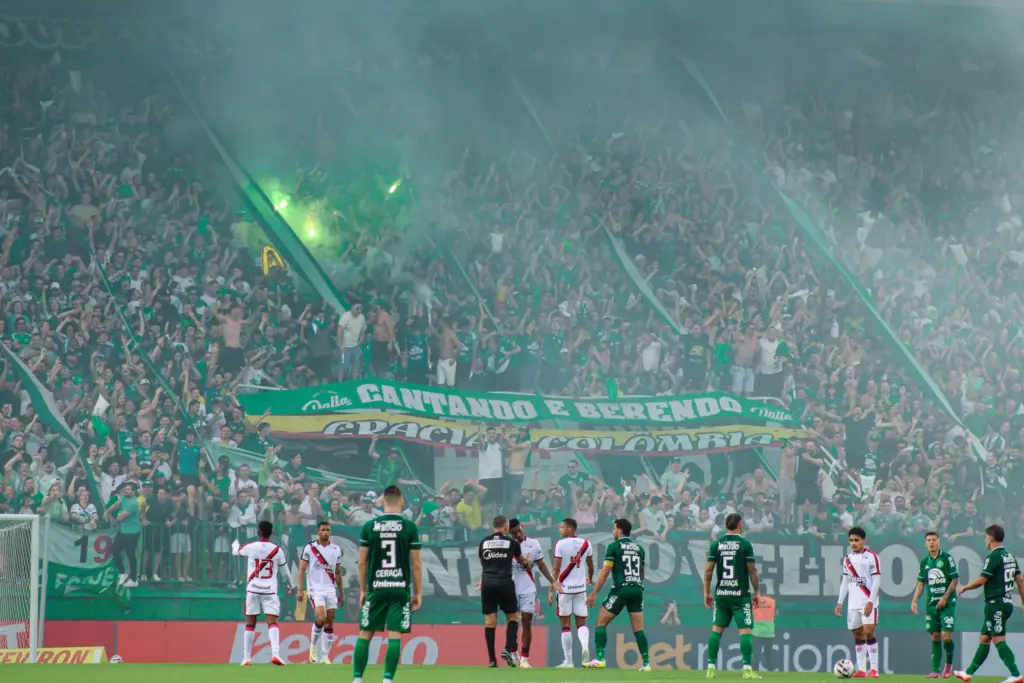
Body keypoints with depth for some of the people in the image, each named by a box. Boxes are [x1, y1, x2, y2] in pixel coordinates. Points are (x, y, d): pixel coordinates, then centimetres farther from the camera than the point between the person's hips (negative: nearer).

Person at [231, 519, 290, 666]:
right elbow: (285, 570, 13)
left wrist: (235, 544, 44)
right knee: (272, 623, -5)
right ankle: (275, 653, -23)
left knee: (250, 625, 8)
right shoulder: (277, 550, 0)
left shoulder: (251, 548, -2)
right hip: (270, 591, 0)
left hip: (253, 590, 0)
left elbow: (236, 551, 19)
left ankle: (246, 658, 7)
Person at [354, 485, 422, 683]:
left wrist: (363, 590, 14)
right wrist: (418, 592, 7)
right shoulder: (409, 527, -2)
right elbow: (416, 564, -1)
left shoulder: (369, 526, 1)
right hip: (400, 588, -1)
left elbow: (362, 562, 4)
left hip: (376, 588, 1)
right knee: (395, 635, -1)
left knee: (365, 634, 9)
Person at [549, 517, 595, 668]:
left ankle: (568, 661, 4)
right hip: (580, 588, 3)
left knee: (565, 625, 4)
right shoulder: (585, 544, 4)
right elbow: (590, 566, 14)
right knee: (581, 623, 9)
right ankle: (585, 646, -21)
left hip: (564, 588, -3)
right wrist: (590, 579, 35)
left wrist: (551, 590, -7)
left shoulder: (560, 544, -8)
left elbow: (556, 569, -11)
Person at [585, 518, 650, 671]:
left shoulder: (614, 546, -2)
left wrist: (594, 593, -4)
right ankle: (646, 663, 0)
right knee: (638, 628, 7)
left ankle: (600, 659, -7)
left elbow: (605, 572, -6)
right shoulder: (638, 548, 14)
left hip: (621, 589, -5)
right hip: (637, 589, 5)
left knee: (601, 622, 4)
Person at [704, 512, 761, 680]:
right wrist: (757, 592, 3)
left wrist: (707, 593, 11)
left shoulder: (716, 545, 3)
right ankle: (747, 669, -12)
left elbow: (708, 570, 2)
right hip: (740, 595, -3)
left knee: (716, 630, 10)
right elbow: (752, 570, -6)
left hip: (721, 594, 3)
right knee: (745, 631, -3)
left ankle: (711, 668, 6)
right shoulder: (745, 544, -6)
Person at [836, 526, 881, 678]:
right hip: (853, 603, 6)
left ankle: (874, 669, -11)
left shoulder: (871, 557, -5)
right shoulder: (848, 559, 13)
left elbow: (876, 580, -9)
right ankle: (861, 670, 7)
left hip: (868, 602, -6)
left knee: (869, 632, -13)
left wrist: (870, 601, -16)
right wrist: (840, 602, 12)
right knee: (857, 635, 5)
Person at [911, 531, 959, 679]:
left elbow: (955, 579, -8)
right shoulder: (925, 561, 10)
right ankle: (936, 670, 8)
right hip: (931, 604, 5)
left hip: (947, 604, -5)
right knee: (935, 637, 5)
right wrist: (914, 601, 6)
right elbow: (921, 583, 16)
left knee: (946, 636, -11)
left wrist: (945, 598, -12)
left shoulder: (946, 558, -6)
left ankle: (949, 663, 12)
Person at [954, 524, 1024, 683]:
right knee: (984, 638, 15)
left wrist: (964, 588, 3)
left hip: (996, 604, -9)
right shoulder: (1010, 556, 12)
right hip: (1007, 603, 9)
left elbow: (981, 581, -14)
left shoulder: (993, 557, -14)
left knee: (999, 640, -10)